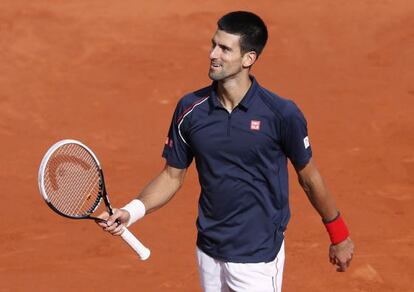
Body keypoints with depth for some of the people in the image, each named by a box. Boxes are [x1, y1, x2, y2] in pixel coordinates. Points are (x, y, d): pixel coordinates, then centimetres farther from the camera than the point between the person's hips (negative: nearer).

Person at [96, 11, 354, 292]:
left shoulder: (282, 113, -14)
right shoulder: (190, 109, -4)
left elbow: (309, 177, -1)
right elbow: (173, 175, 6)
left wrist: (339, 237, 7)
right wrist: (132, 211, -10)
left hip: (258, 258, -4)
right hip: (209, 252, 4)